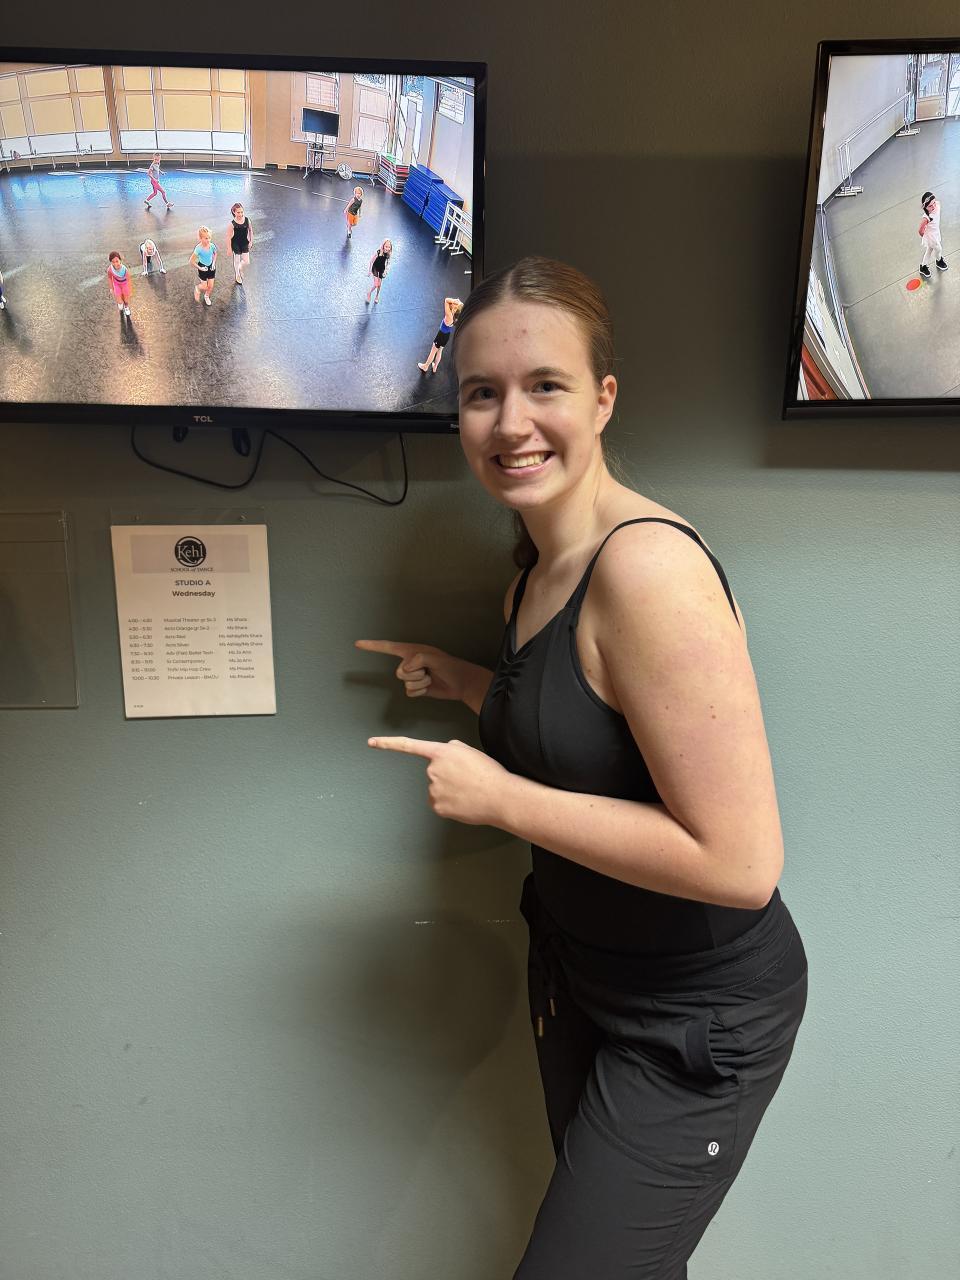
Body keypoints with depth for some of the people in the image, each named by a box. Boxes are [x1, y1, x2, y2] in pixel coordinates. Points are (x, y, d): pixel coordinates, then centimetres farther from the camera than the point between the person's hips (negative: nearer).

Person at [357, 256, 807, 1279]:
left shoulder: (649, 565, -28)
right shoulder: (534, 571, 0)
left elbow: (740, 863, -29)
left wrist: (499, 798, -24)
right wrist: (464, 681, 8)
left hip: (697, 1014, -8)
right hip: (574, 967, 8)